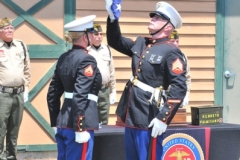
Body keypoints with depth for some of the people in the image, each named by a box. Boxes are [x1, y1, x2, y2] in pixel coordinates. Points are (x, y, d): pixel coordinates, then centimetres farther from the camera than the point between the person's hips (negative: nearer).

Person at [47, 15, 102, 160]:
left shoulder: (63, 58, 11)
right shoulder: (87, 60, -13)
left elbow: (53, 94, 14)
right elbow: (80, 96, -21)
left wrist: (55, 123, 20)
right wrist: (81, 129, -20)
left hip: (63, 122, 8)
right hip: (77, 124, -8)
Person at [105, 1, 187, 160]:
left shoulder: (171, 52, -12)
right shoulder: (140, 43, 11)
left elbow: (179, 88, -18)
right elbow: (115, 41, 23)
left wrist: (163, 118, -21)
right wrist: (113, 18, 6)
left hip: (149, 120, -8)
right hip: (132, 116, 8)